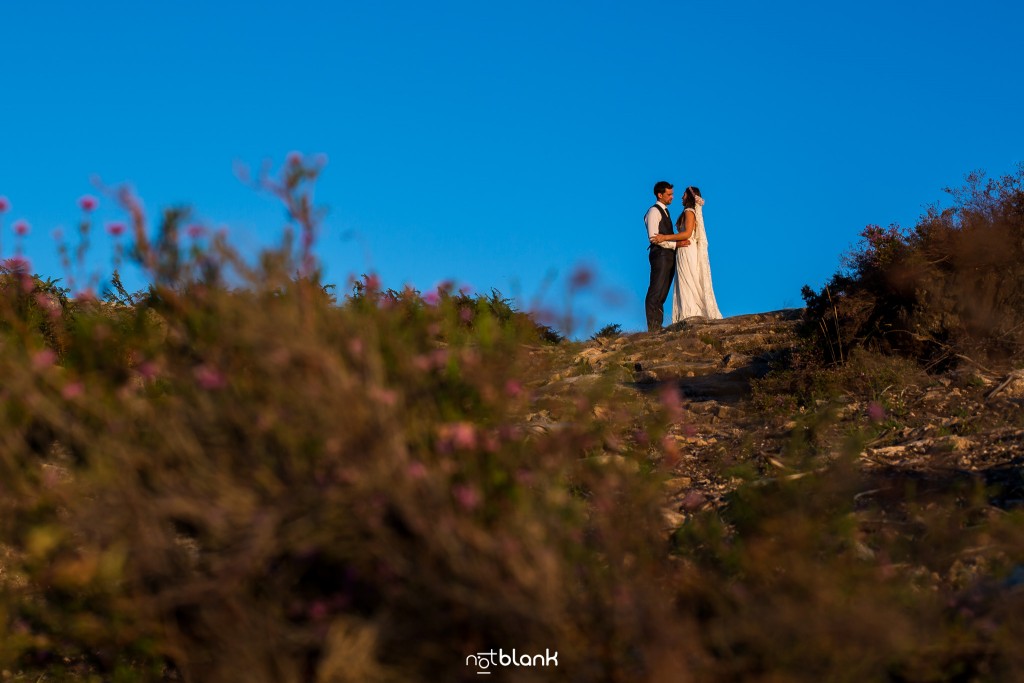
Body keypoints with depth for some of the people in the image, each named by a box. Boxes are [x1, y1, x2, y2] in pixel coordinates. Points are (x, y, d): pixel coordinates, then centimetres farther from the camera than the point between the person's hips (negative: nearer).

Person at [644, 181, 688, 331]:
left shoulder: (665, 211, 24)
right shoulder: (654, 211, -6)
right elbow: (653, 237, -16)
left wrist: (679, 243, 7)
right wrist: (675, 244, -18)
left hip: (668, 255, 10)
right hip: (660, 255, -10)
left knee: (662, 294, 8)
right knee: (655, 293, -10)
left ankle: (658, 327, 9)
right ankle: (652, 329, -13)